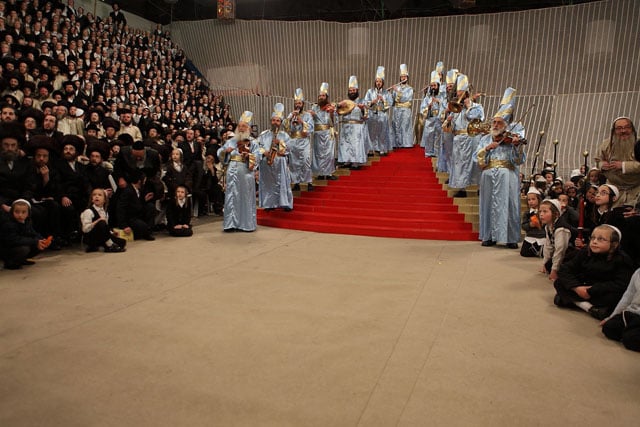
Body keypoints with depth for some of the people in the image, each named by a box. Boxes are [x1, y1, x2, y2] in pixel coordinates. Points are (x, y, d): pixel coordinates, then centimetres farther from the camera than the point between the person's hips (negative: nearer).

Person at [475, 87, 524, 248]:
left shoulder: (511, 138, 5)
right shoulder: (485, 139, 12)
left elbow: (519, 161, -5)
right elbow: (479, 159, 2)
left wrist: (517, 146, -20)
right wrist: (487, 148, -12)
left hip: (507, 176, -2)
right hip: (489, 176, 2)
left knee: (508, 205, -4)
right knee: (489, 205, 4)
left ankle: (511, 238, 3)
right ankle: (489, 236, 11)